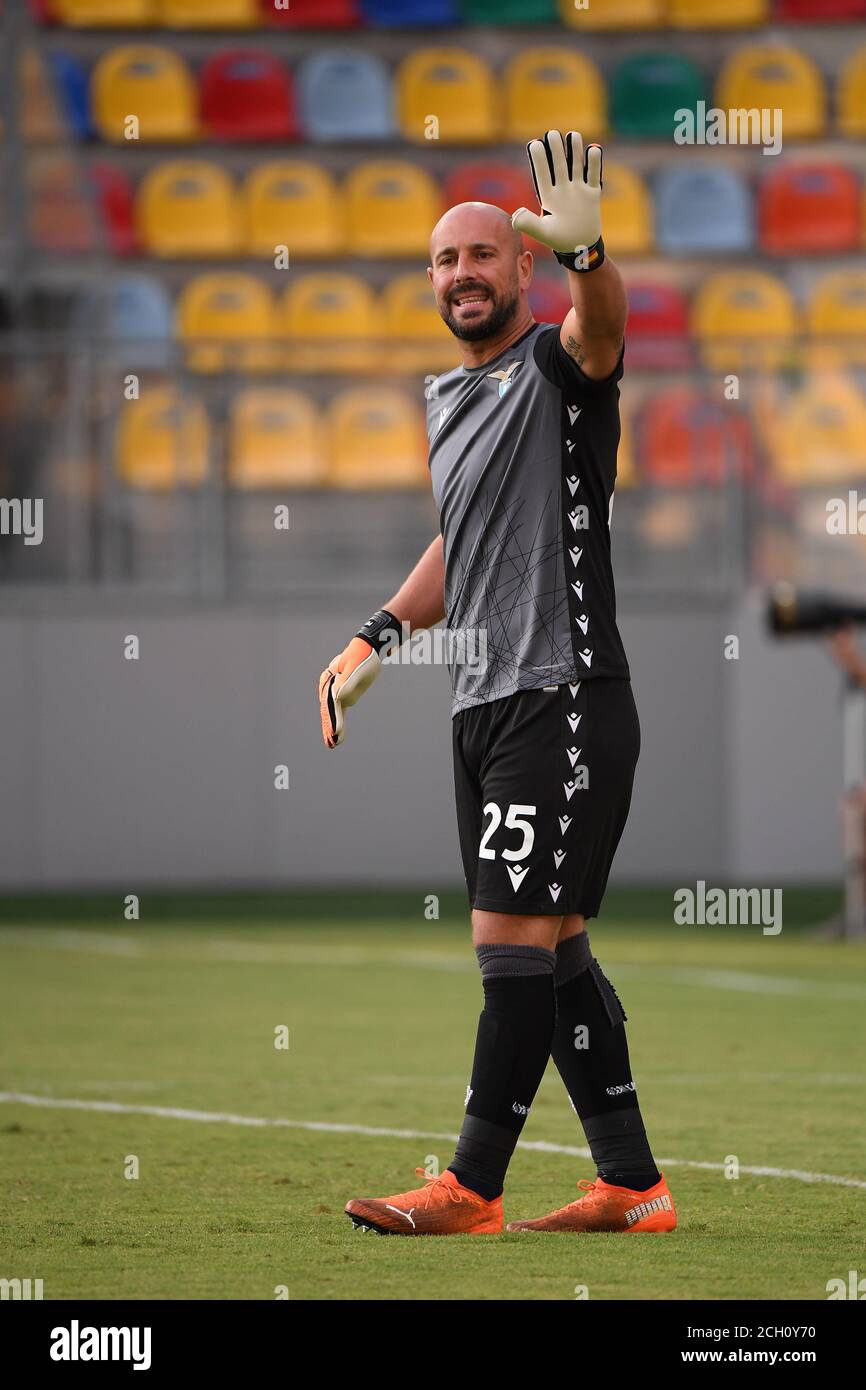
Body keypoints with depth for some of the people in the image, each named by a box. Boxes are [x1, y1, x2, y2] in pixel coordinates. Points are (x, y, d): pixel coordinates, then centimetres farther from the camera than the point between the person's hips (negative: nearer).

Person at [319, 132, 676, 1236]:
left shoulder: (558, 367, -6)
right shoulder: (449, 399, 18)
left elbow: (601, 331, -31)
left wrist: (585, 251, -51)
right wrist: (377, 637, 25)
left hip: (564, 699, -9)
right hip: (483, 702, 9)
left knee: (513, 941, -10)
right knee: (553, 951, 9)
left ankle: (471, 1188, -6)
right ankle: (632, 1185, 14)